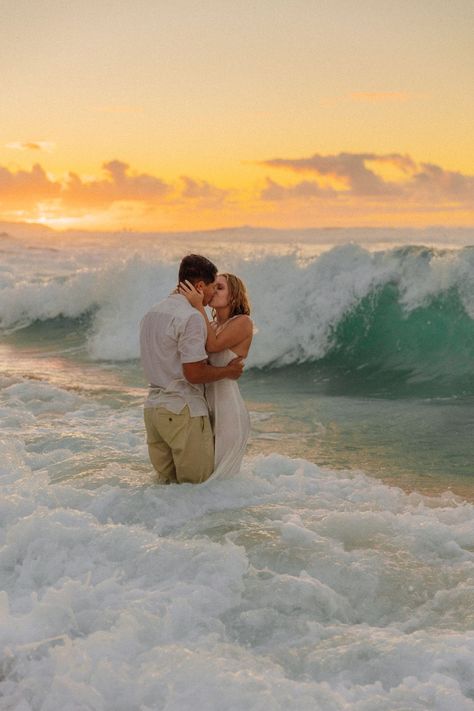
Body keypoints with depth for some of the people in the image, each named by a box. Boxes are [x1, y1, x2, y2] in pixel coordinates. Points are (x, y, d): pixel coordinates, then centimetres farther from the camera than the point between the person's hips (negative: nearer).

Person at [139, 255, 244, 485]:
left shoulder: (151, 314, 13)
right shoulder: (191, 317, -16)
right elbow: (194, 374, -19)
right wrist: (228, 371, -3)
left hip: (153, 406, 8)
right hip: (182, 410, -8)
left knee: (166, 481, 17)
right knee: (199, 484, 1)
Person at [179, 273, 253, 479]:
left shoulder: (242, 322, -7)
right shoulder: (210, 326, 14)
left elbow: (213, 345, -20)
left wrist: (198, 306, -21)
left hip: (228, 409, -7)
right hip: (205, 406, 7)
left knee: (217, 477, 0)